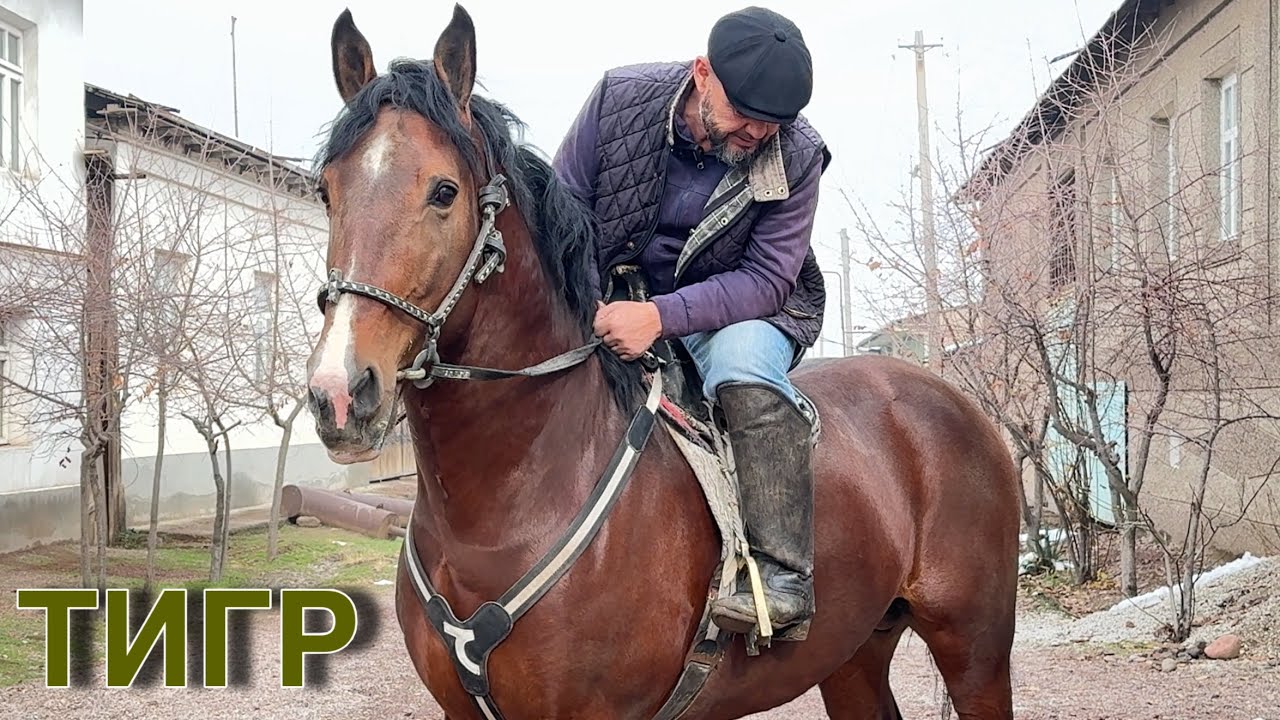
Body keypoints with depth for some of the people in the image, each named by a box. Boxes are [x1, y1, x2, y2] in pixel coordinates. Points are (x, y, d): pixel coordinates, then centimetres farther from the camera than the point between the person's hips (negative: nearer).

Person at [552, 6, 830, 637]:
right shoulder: (621, 98, -14)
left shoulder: (795, 157, -17)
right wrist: (588, 315, -20)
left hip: (739, 304, -3)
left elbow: (767, 278, -18)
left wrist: (663, 316, -33)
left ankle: (782, 574, -35)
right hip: (612, 298, 3)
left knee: (740, 360, -35)